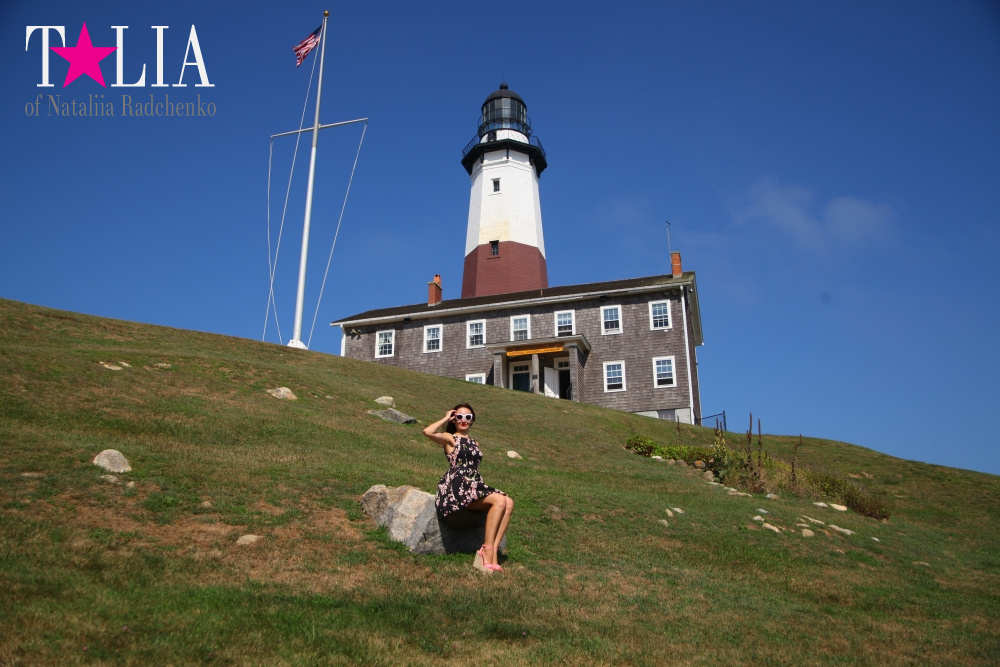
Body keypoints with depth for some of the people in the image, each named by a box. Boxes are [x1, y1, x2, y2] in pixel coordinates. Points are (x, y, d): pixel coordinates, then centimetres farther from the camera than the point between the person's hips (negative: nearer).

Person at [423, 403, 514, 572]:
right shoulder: (450, 439, 7)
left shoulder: (474, 443, 27)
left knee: (508, 503, -20)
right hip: (456, 486, -6)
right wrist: (446, 418, 1)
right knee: (499, 500, -26)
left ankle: (492, 551, -25)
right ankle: (487, 550, -22)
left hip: (474, 486, 7)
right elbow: (428, 432, -14)